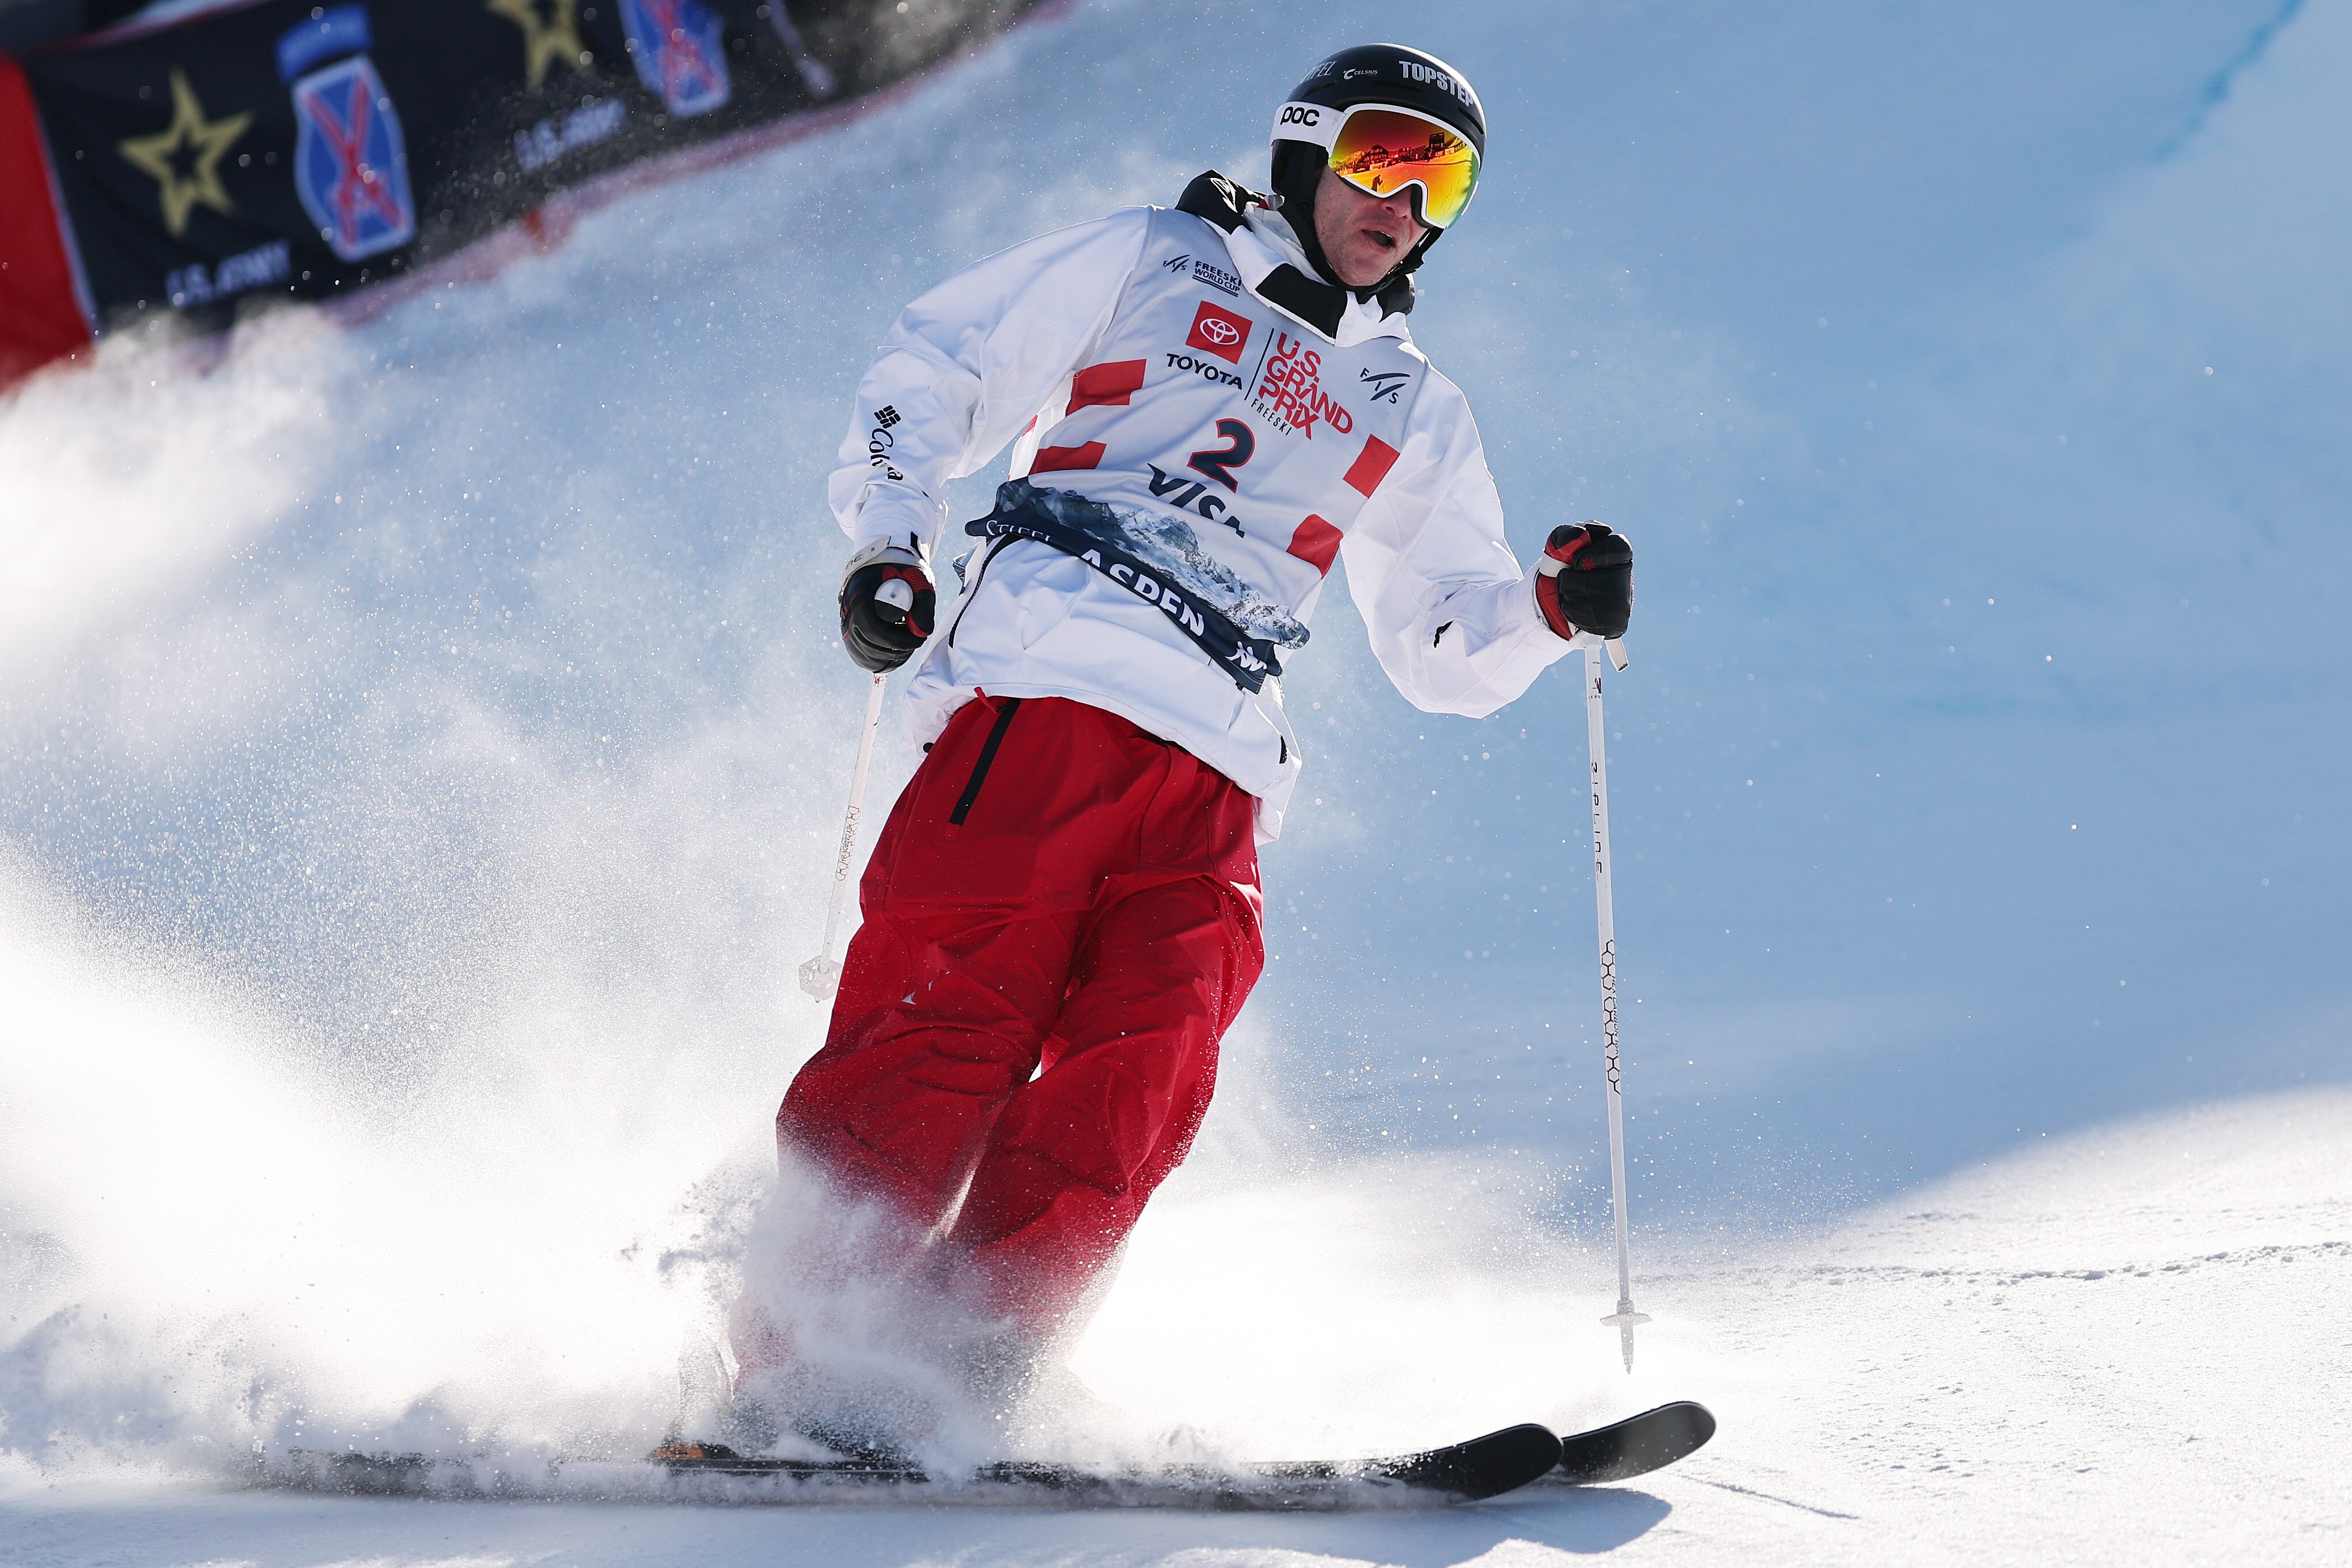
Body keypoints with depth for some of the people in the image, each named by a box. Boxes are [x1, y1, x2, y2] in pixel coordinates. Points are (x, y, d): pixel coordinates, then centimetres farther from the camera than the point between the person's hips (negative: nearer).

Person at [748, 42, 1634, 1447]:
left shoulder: (1415, 416, 29)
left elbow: (1450, 651, 28)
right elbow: (929, 379, 15)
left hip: (1218, 766, 4)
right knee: (960, 1015, -20)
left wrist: (1553, 607, 7)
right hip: (1046, 690, -4)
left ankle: (958, 1371, -23)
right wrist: (891, 547, 0)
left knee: (1144, 1069, -19)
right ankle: (783, 1346, -18)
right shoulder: (1147, 265, 18)